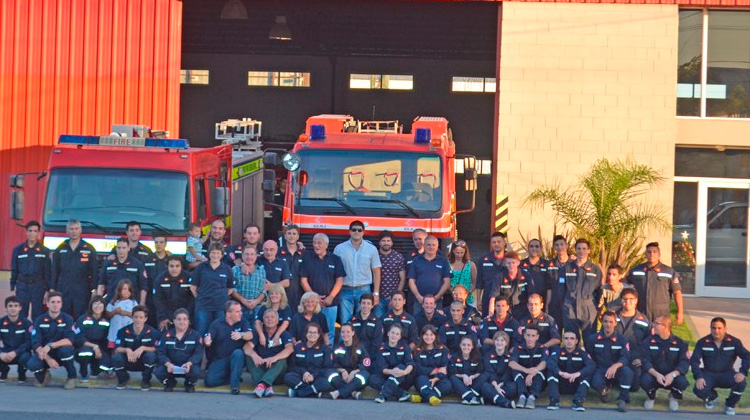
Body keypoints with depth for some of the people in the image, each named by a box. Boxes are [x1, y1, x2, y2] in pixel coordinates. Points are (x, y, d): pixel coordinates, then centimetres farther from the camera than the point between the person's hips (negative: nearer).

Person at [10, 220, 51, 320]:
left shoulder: (44, 251, 3)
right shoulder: (18, 250, 6)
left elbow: (48, 272, 4)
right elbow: (14, 271, 9)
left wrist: (48, 290, -1)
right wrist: (12, 289, 5)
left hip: (38, 286, -1)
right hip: (22, 286, 1)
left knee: (38, 316, 0)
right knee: (20, 316, 1)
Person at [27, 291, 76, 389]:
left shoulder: (67, 319, -7)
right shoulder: (40, 320, -5)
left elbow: (70, 340, -21)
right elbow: (36, 344, -12)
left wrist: (50, 346, -34)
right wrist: (48, 359, -28)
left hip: (61, 355, -1)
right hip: (45, 355, 1)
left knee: (66, 349, -35)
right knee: (33, 364, -31)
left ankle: (71, 377, -8)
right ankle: (43, 375, 7)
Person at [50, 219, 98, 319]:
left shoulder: (89, 249, 4)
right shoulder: (61, 249, 10)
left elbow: (93, 272, 4)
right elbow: (54, 271, 12)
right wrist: (52, 289, 6)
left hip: (82, 291, -2)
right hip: (63, 290, 2)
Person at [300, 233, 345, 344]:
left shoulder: (335, 260, 5)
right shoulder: (308, 260, 5)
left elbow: (339, 280, 2)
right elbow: (303, 280, 2)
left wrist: (331, 297, -9)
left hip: (330, 302, 0)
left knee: (329, 331, 2)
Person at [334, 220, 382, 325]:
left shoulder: (371, 249, 5)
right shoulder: (339, 249, 4)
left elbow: (376, 272, 7)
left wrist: (376, 293, 1)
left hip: (364, 290, 0)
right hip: (345, 291, 0)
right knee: (345, 323, -1)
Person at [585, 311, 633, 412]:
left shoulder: (622, 340, 2)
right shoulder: (592, 339, 5)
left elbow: (625, 358, -13)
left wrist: (615, 366, -32)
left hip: (616, 371, 0)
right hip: (600, 370, 0)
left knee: (627, 371, -35)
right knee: (596, 383, -35)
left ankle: (623, 400, -21)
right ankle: (605, 390, 5)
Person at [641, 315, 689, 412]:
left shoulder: (680, 343, -2)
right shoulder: (649, 342, -1)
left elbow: (685, 363, -11)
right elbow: (646, 361, -10)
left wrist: (673, 374, -31)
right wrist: (656, 374, -30)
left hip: (672, 377, 0)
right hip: (654, 375, 0)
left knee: (682, 382, -33)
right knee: (645, 380, -34)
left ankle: (674, 396, 7)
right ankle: (651, 395, 6)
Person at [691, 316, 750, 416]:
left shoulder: (734, 342, -6)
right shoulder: (702, 342, -6)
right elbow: (694, 360, -8)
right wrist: (699, 377, -24)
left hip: (727, 374, 0)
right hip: (709, 374, 1)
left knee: (741, 382, -33)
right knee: (699, 390, -30)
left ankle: (730, 404, -1)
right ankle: (712, 397, 13)